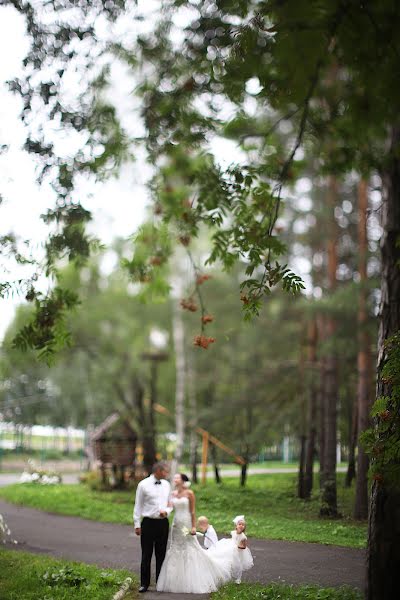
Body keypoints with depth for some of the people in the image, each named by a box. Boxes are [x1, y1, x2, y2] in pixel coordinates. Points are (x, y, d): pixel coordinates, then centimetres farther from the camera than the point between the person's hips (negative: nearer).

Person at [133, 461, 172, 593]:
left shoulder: (166, 485, 8)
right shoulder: (143, 485, -5)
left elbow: (170, 504, 16)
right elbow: (138, 505, -3)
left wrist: (167, 511, -6)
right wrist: (137, 524, -5)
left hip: (163, 522, 4)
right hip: (148, 523, -4)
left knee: (161, 555, 9)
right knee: (146, 555, 1)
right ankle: (144, 584, 9)